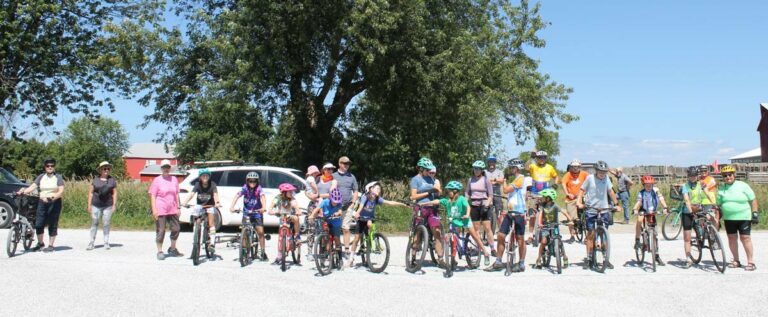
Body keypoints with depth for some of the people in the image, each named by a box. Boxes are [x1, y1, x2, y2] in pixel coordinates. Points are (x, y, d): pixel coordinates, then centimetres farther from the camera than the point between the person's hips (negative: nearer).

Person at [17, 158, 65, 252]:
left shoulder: (58, 177, 1)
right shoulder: (41, 177, 11)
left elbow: (61, 191, -9)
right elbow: (32, 187, -1)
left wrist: (53, 197, -25)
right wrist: (23, 191, -18)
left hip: (54, 203, -3)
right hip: (42, 202, 3)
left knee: (52, 225, 0)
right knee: (38, 224, 0)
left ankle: (50, 245, 8)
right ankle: (40, 244, 19)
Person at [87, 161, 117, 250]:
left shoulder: (112, 180, 6)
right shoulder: (95, 180, 5)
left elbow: (114, 193, 6)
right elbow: (90, 192, 6)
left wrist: (114, 205, 0)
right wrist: (89, 205, 1)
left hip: (108, 206, 0)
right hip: (96, 205, 0)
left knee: (106, 224, 3)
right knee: (94, 223, 2)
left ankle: (106, 243, 10)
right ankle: (91, 243, 6)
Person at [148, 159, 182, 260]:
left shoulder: (174, 179, 11)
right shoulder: (157, 180, -2)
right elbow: (152, 196, -5)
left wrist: (178, 207, 13)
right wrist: (154, 209, -13)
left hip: (172, 210, 5)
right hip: (160, 210, -5)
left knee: (176, 229, 6)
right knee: (160, 231, -1)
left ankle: (173, 249, 23)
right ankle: (160, 251, 9)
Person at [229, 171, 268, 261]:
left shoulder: (259, 189, -14)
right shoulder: (245, 189, -11)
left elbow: (263, 197, -31)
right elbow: (237, 196, -24)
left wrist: (263, 207, -51)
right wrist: (232, 207, -41)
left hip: (257, 213, -1)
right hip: (246, 213, 1)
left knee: (260, 232, -10)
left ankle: (263, 252, 0)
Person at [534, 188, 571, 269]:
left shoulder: (554, 206, -9)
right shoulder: (543, 206, -1)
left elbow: (563, 211, -16)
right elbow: (540, 214, -11)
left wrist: (569, 218, -30)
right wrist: (539, 223, -27)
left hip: (555, 226, -1)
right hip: (545, 227, 1)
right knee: (543, 241, -15)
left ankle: (565, 257, 13)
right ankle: (539, 259, -5)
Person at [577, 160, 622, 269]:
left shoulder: (606, 178, 3)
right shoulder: (590, 178, -5)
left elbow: (610, 192, 9)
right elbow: (582, 190, -2)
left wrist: (616, 204, 7)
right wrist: (579, 202, -14)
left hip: (604, 209, 2)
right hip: (591, 210, -2)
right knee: (591, 234, -1)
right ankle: (588, 258, 7)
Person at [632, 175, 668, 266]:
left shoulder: (656, 190, -10)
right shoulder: (641, 193, -14)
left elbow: (661, 198, -23)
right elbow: (639, 202, -28)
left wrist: (665, 207, -41)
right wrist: (635, 209, -48)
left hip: (652, 213, 2)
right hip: (643, 211, -2)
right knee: (639, 220, -37)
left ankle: (657, 256, 14)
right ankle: (637, 241, -22)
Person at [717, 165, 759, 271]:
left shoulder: (743, 186, -3)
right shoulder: (721, 188, 7)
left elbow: (753, 200, -1)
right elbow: (718, 204, 11)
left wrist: (755, 213, -7)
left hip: (743, 217, -4)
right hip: (728, 218, 4)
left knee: (745, 238, -6)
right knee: (732, 238, 7)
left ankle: (750, 262, 1)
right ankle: (736, 261, 18)